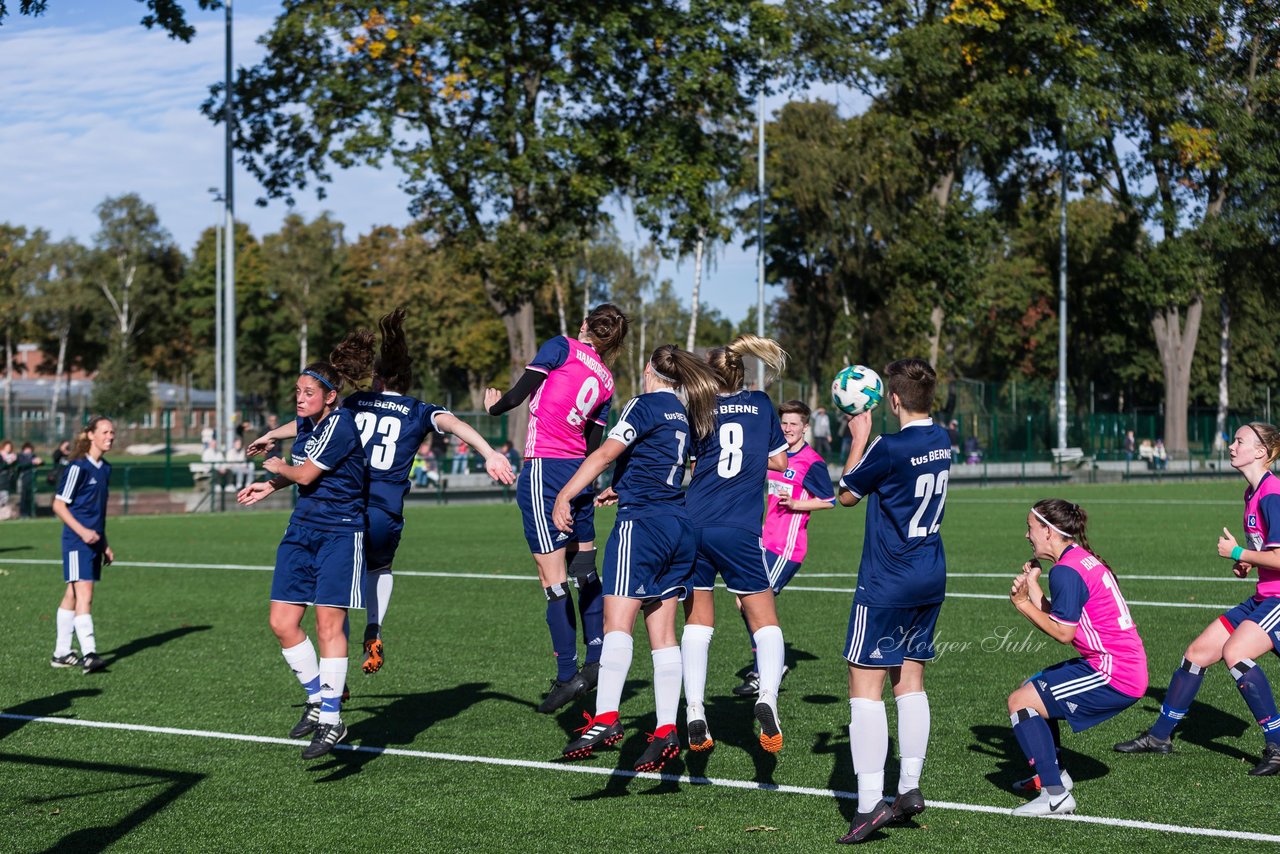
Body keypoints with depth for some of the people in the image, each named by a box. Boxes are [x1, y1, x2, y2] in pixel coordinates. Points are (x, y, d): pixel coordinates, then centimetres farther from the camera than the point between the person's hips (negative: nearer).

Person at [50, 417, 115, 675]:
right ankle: (89, 653, -21)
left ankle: (61, 653, 18)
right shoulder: (78, 467, -12)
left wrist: (105, 544, 23)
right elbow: (58, 505, -12)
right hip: (77, 542, -8)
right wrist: (82, 531, -23)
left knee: (72, 596, 13)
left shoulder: (105, 468, 13)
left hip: (94, 542, 8)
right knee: (84, 596, -15)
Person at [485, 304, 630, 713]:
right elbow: (594, 446, 14)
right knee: (585, 571, 16)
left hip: (542, 469, -6)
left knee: (554, 579, -4)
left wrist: (493, 405, 11)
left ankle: (568, 675, -3)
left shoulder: (562, 348, -3)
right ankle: (597, 660, 16)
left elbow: (518, 394, -9)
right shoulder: (606, 381, 13)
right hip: (579, 473, 6)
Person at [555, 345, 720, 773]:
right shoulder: (686, 417, 18)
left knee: (617, 620, -16)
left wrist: (565, 495, -17)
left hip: (642, 522, -8)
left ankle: (605, 718, -29)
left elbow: (606, 453, -15)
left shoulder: (644, 405, -5)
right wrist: (620, 489, 46)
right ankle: (666, 730, 5)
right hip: (679, 526, 8)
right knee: (662, 632, 8)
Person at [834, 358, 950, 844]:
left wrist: (859, 437, 6)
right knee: (910, 681, 14)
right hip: (930, 580, 8)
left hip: (887, 584, -8)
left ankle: (870, 801, -12)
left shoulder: (889, 448, -19)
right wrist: (866, 435, 23)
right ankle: (910, 787, 16)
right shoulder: (941, 441, 5)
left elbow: (847, 494, -3)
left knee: (865, 686, -6)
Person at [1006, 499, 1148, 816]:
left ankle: (1056, 795, -13)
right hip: (1129, 668, 11)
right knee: (1034, 688, 24)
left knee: (1019, 702, -10)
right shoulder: (1084, 558, 15)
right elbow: (1061, 620, 13)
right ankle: (1053, 772, 33)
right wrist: (1032, 588, 10)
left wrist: (1022, 602, -9)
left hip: (1113, 675, -11)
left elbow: (1062, 632, -17)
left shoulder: (1066, 571, -16)